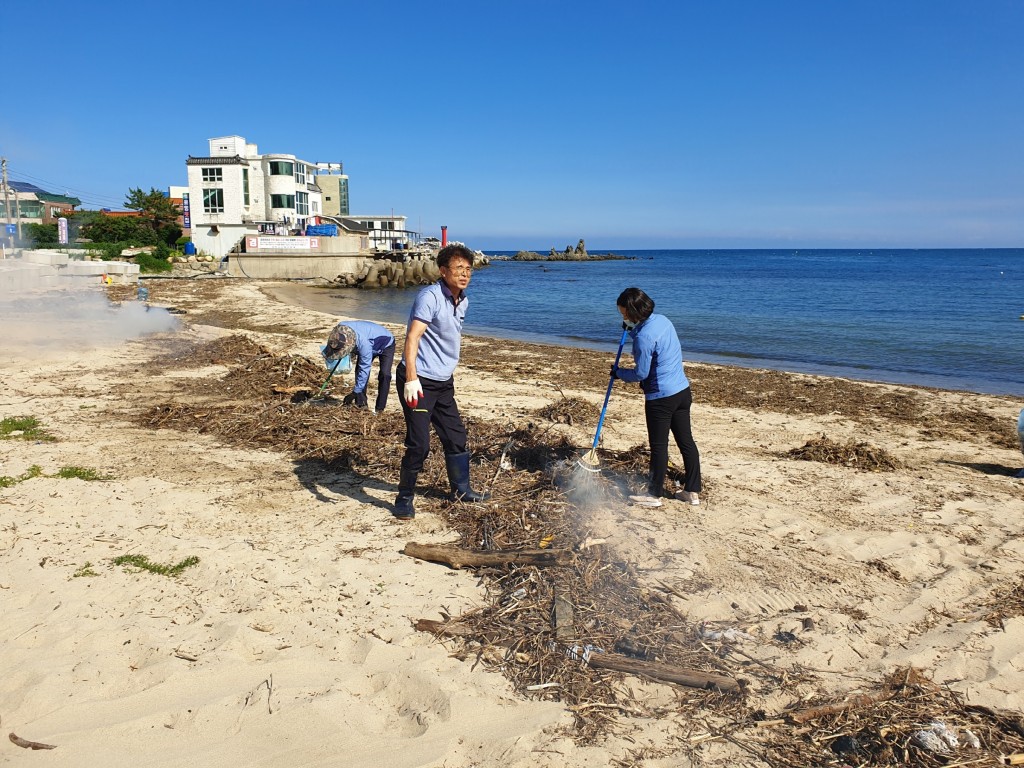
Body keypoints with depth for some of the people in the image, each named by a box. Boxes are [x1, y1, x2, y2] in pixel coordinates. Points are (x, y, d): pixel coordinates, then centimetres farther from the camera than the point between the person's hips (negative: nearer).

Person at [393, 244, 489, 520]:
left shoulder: (463, 301, 10)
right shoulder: (430, 296, -17)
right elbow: (412, 337, -26)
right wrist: (411, 379, -35)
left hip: (443, 383, 9)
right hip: (418, 381, -9)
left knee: (456, 436, 17)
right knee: (419, 443, -8)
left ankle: (461, 490, 34)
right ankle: (404, 498, 11)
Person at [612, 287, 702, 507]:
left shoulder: (643, 337, -22)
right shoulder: (662, 320, 4)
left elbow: (640, 374, -15)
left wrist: (618, 373, 2)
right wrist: (632, 329, 16)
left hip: (661, 397, -9)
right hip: (682, 390, 9)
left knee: (658, 446, 3)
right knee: (686, 441, 13)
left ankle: (654, 494, 15)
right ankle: (693, 491, 22)